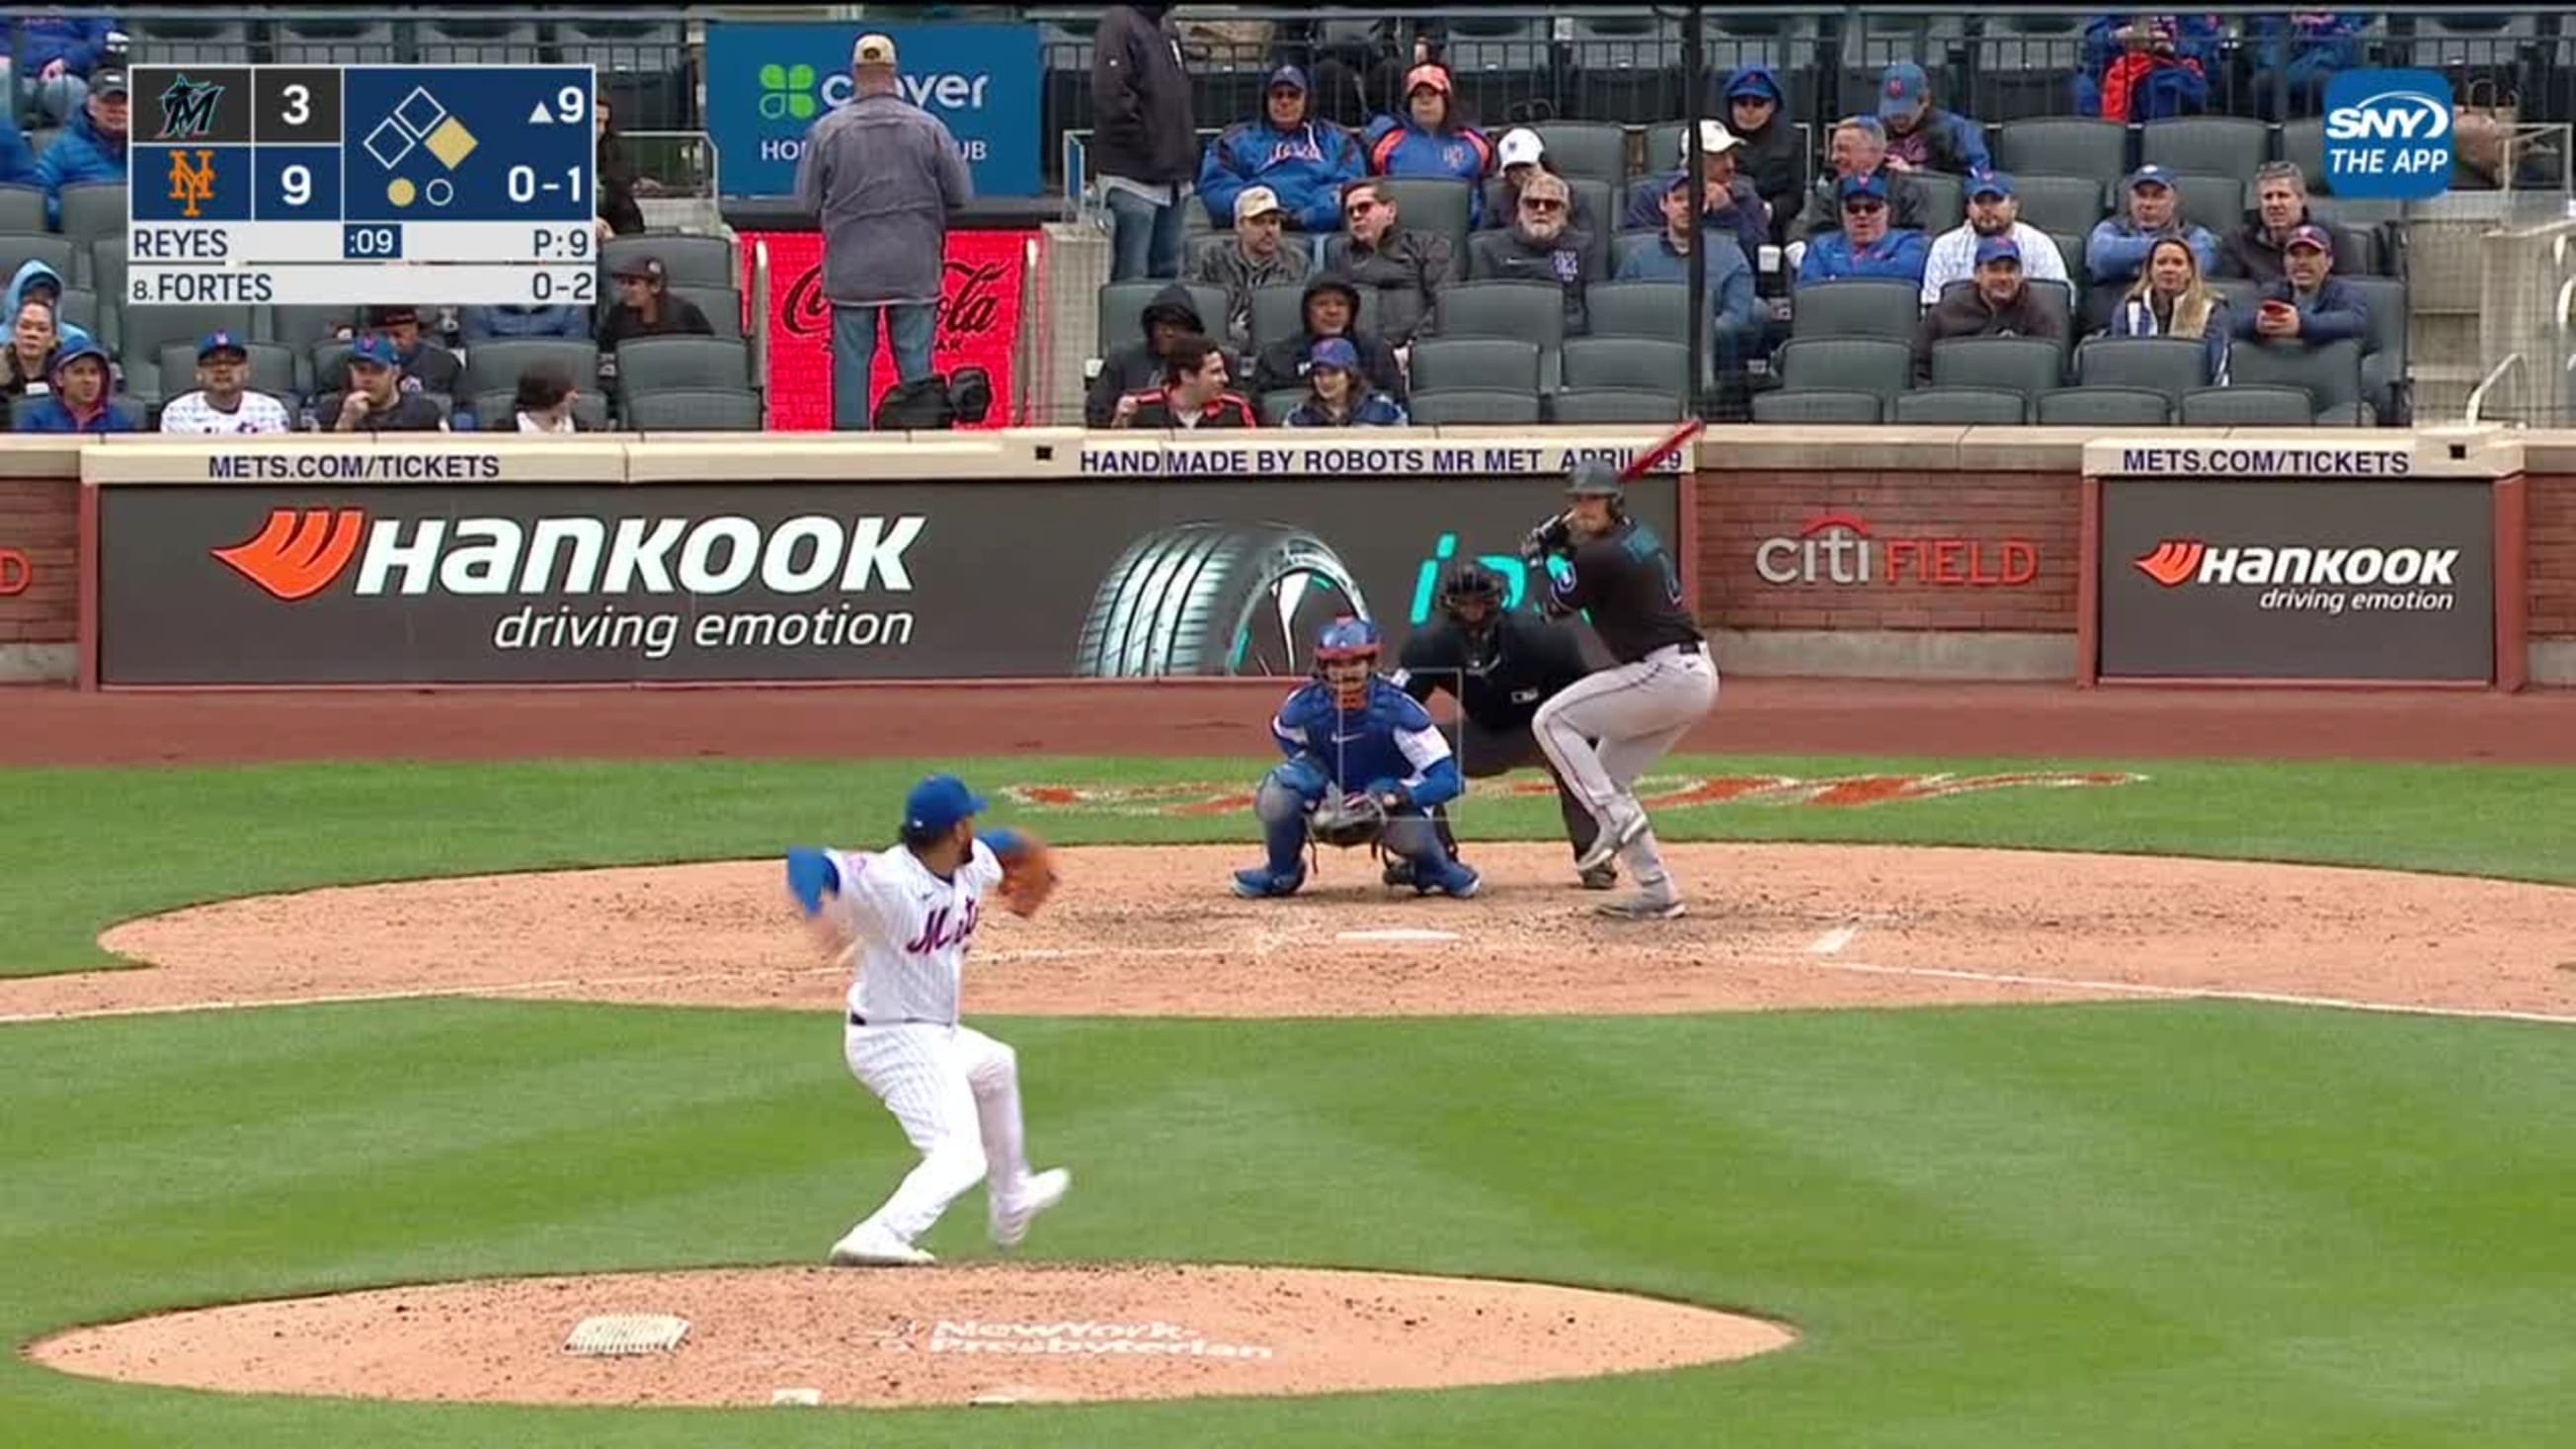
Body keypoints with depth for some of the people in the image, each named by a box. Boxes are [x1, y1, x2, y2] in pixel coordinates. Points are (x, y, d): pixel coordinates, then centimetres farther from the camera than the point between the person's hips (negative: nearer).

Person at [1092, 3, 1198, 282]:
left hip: (1173, 178, 9)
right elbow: (1110, 98, -21)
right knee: (1131, 278, -6)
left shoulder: (1166, 27, 15)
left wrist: (1187, 152, 13)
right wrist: (1143, 144, -16)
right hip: (1133, 176, -9)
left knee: (1168, 274, 11)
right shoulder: (1118, 25, -12)